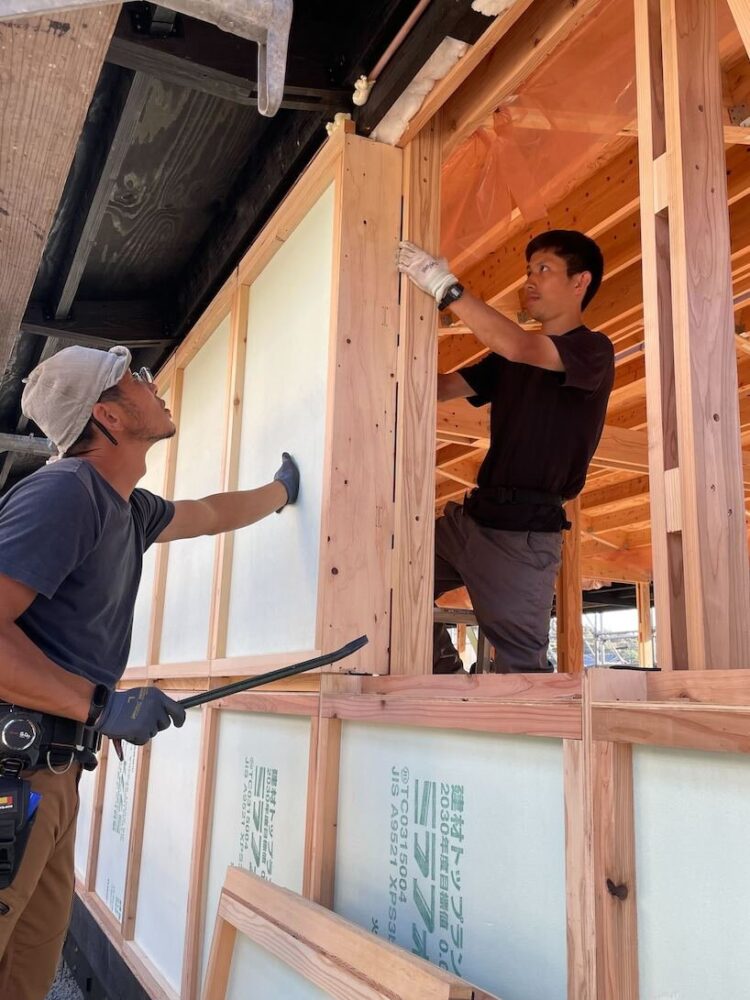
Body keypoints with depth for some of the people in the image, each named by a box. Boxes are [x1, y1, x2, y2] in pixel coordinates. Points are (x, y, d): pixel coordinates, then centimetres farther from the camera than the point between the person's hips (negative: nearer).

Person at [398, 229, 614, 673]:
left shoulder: (593, 350, -5)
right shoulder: (511, 359, 19)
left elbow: (517, 346, -24)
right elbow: (440, 387, 13)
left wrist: (444, 285, -23)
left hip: (525, 532, -7)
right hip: (471, 517, 7)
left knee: (523, 665, -2)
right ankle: (446, 676, 17)